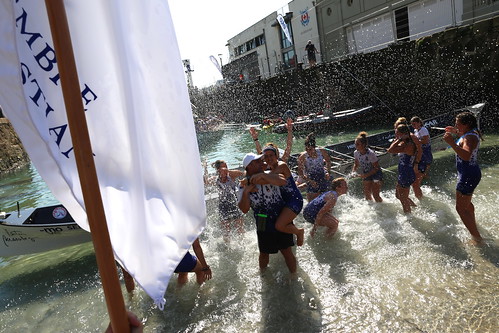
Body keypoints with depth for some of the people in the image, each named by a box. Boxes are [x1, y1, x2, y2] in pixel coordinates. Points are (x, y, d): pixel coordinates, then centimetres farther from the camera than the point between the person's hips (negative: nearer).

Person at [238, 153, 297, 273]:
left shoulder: (268, 175, -6)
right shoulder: (244, 186, -6)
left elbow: (283, 181, -27)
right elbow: (244, 209, -12)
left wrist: (263, 176, -34)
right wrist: (245, 192, -26)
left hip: (282, 219, -1)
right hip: (264, 225, 1)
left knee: (286, 250, 5)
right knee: (264, 253, 17)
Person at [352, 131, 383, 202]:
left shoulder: (370, 154, -30)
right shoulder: (356, 153, -11)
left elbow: (377, 168, -22)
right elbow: (356, 163, 9)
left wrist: (366, 175, -28)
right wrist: (353, 171, -10)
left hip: (375, 174, -6)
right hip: (366, 174, 6)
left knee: (375, 195, -8)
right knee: (367, 195, 10)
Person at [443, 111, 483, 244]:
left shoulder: (470, 137, -25)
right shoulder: (472, 133, 5)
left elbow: (466, 156, -44)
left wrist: (451, 143, -50)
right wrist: (455, 132, 21)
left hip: (468, 176, -11)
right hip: (471, 173, 11)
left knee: (461, 208, -6)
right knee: (466, 202, 30)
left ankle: (477, 238, -1)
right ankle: (473, 226, 52)